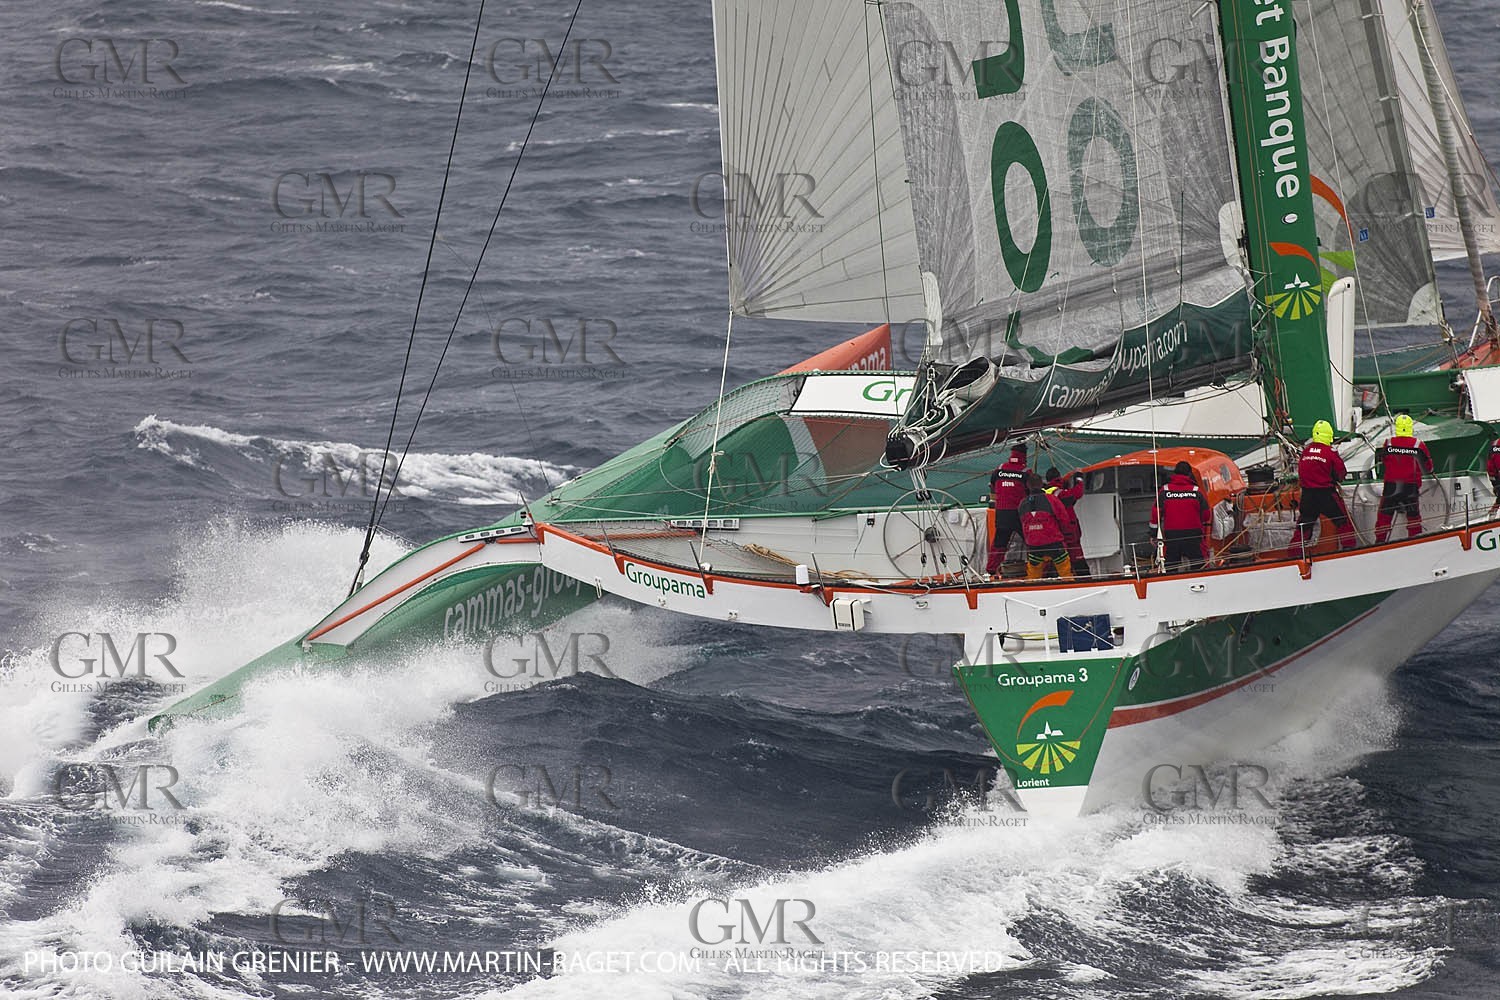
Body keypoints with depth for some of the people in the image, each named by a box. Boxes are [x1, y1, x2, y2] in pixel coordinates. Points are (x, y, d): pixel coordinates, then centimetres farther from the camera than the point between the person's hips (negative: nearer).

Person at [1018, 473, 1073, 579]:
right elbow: (1063, 519, -2)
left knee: (1033, 574, 14)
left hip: (1033, 546, 3)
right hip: (1053, 542, -3)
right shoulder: (1051, 499, -10)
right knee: (1065, 571, 7)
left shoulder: (1022, 504, 2)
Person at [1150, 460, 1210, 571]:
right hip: (1193, 533, -1)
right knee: (1198, 565, 4)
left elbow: (1156, 512, -1)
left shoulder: (1164, 491, -2)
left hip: (1171, 534, 1)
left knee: (1170, 566, 7)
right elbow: (1206, 515, 2)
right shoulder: (1196, 491, -3)